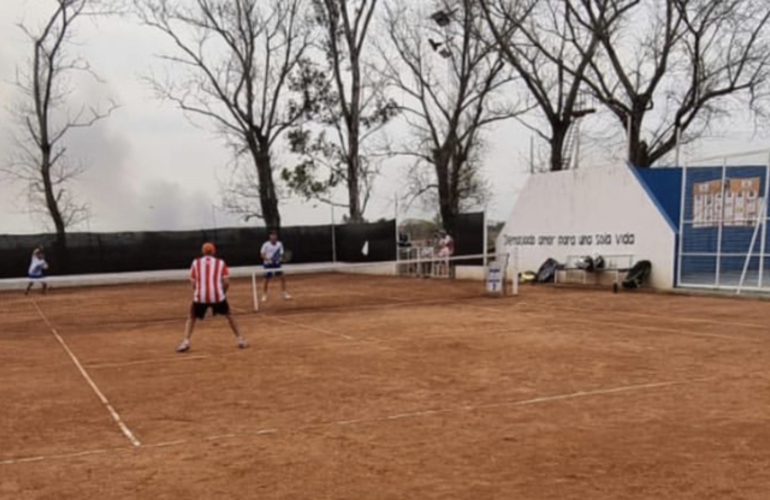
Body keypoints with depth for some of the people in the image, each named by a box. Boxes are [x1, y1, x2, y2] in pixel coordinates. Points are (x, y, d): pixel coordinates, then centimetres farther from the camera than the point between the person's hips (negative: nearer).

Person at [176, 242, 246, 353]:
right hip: (217, 295, 0)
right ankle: (240, 340, 21)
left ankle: (185, 342, 4)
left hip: (200, 296, 0)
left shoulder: (196, 263, 15)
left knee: (191, 318, 21)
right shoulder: (220, 262, 13)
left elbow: (193, 284, 9)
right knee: (229, 315, 23)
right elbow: (226, 283, 2)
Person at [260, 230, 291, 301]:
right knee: (267, 279, 1)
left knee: (283, 277, -6)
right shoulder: (266, 245, -12)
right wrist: (268, 259, -24)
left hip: (276, 264, 3)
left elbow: (281, 254, 5)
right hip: (268, 264, -3)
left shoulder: (279, 244, -3)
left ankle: (285, 294, 4)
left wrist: (281, 258, -17)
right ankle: (265, 294, 20)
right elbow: (263, 255, -7)